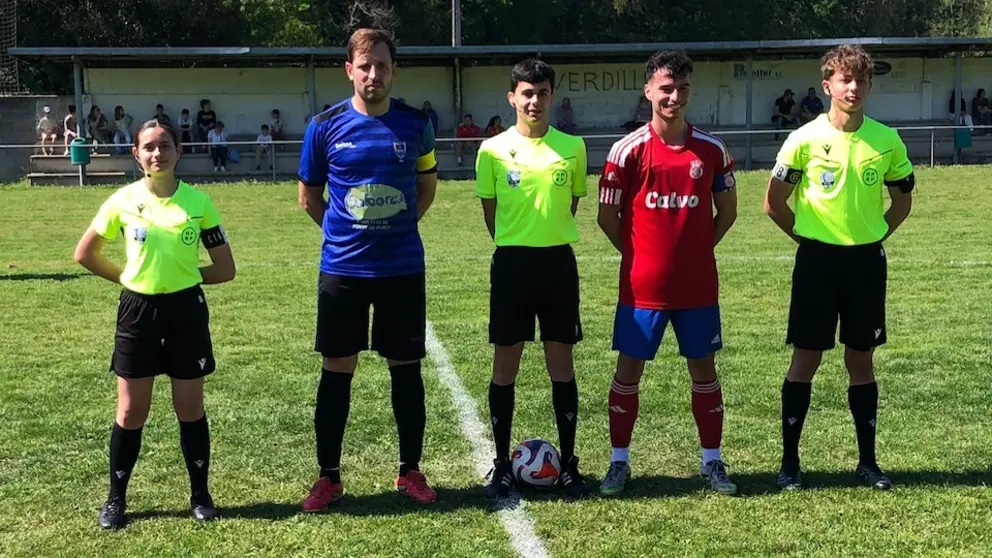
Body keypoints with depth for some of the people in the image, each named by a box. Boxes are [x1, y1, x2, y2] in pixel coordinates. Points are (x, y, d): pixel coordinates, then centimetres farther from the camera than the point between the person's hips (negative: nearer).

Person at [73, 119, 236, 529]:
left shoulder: (198, 202, -5)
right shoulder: (123, 200, -4)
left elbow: (225, 269, 0)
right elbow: (84, 254, 7)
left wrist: (182, 275, 0)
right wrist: (128, 277, 2)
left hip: (186, 310, 0)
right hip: (138, 311, 0)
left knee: (190, 408, 8)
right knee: (131, 412, 6)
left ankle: (200, 494, 21)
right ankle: (116, 498, 20)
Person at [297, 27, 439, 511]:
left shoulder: (416, 123, -1)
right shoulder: (325, 126, -4)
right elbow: (309, 197, 8)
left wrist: (398, 227, 8)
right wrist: (345, 231, 5)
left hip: (403, 268, 1)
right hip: (342, 269, -1)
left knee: (406, 368, 8)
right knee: (336, 370, 4)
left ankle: (410, 471, 21)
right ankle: (329, 476, 16)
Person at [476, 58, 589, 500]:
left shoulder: (572, 147, 1)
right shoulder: (493, 149, -2)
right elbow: (490, 211, 8)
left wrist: (551, 239, 12)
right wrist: (515, 246, 10)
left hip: (558, 262, 1)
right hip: (511, 263, -1)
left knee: (561, 364, 6)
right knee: (505, 365, 4)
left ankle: (568, 464, 16)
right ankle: (502, 464, 16)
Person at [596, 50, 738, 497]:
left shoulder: (712, 150, 1)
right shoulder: (628, 150, -7)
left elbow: (727, 209, 12)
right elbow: (607, 216, 0)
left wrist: (699, 247, 4)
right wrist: (637, 253, -1)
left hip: (698, 284, 2)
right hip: (642, 285, -2)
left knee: (703, 368, 9)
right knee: (629, 369, 4)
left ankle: (712, 461, 21)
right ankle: (619, 462, 17)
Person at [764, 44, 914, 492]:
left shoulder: (887, 141, 0)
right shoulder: (805, 140, -8)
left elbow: (902, 200, 13)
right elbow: (774, 203, -1)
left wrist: (873, 236, 5)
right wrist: (808, 237, 0)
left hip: (867, 260, 2)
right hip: (818, 259, -2)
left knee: (861, 360, 10)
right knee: (805, 359, 1)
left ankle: (867, 460, 20)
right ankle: (789, 461, 10)